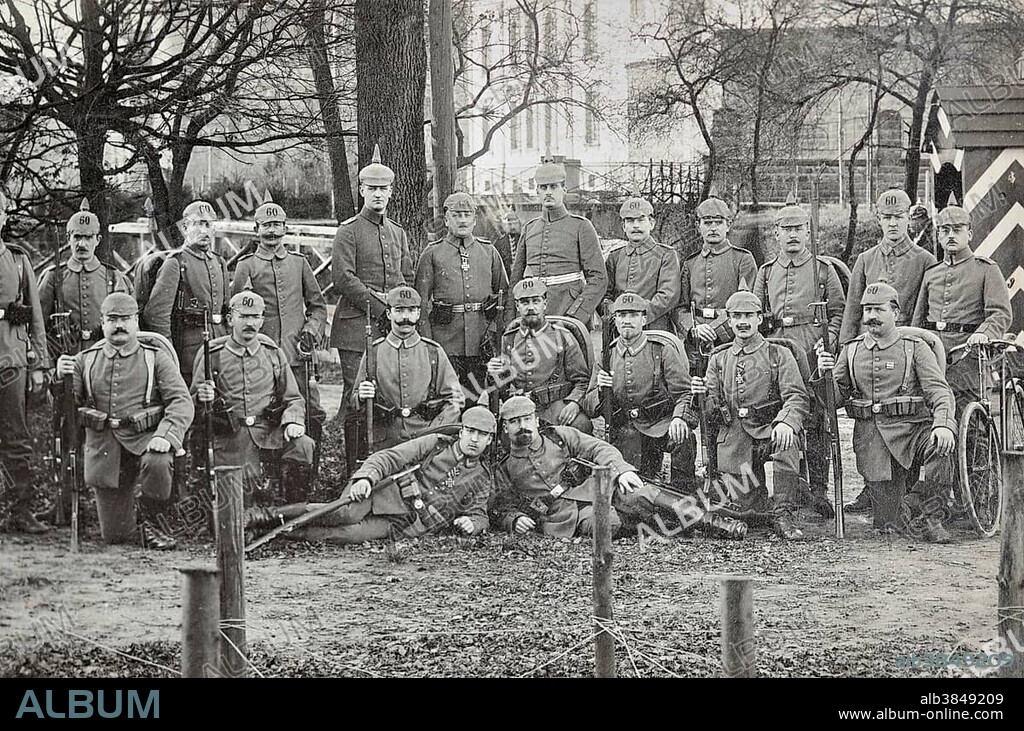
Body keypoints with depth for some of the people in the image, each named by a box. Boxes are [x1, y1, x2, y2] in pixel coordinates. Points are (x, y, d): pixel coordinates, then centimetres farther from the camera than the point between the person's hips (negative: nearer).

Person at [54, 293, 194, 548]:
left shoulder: (156, 358, 4)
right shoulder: (86, 360, 11)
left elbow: (182, 403, -7)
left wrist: (165, 436, -25)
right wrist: (62, 377, -15)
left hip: (144, 439, -2)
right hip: (104, 447, 2)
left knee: (156, 463, -39)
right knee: (114, 535, -1)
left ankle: (155, 524, -8)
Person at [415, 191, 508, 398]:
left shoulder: (489, 251, 12)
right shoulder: (432, 253, 5)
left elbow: (504, 292, 14)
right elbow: (421, 300, 2)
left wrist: (494, 327, 0)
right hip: (445, 334, -2)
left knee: (482, 395, 0)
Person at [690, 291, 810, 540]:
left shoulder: (779, 355, 5)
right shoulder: (719, 359, 14)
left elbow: (796, 397, -9)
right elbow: (712, 414, 11)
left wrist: (786, 422, -30)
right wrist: (703, 395, -11)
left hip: (770, 433, -2)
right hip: (734, 442, 2)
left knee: (788, 441, -37)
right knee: (744, 508, -7)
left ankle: (783, 515, -22)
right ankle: (758, 493, 32)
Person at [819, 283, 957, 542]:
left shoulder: (915, 348, 4)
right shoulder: (851, 350, 13)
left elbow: (939, 391, -7)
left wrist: (943, 424, -27)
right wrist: (828, 373, -9)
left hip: (912, 427, -2)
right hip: (870, 437, 2)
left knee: (939, 447, -38)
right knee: (889, 525, -5)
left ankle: (928, 514, -19)